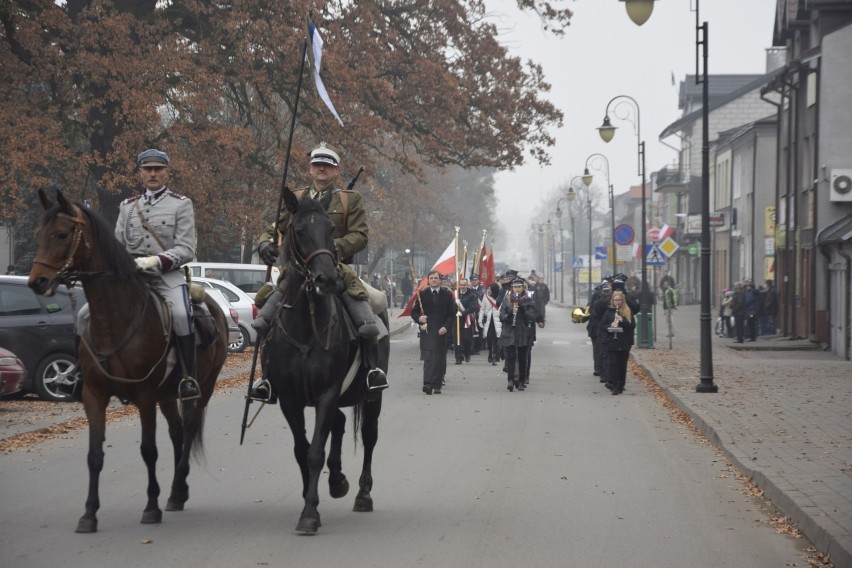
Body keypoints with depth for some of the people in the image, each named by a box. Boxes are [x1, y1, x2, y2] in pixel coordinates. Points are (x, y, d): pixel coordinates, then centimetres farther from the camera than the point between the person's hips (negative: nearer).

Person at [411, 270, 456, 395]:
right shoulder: (422, 294, 6)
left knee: (440, 359, 2)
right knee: (428, 357, -13)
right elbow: (414, 312, 9)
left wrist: (446, 327, -8)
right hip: (427, 331, -1)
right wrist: (419, 318, -13)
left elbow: (452, 313, 5)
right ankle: (427, 383, -21)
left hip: (441, 331, 1)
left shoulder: (447, 294, 6)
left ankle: (437, 385, 10)